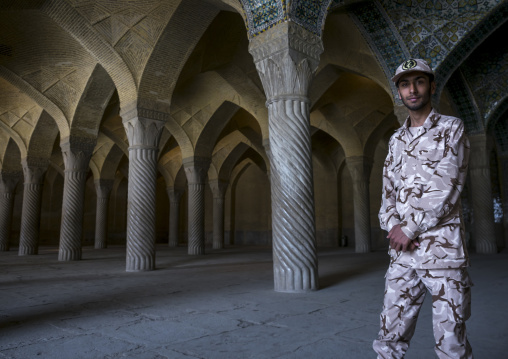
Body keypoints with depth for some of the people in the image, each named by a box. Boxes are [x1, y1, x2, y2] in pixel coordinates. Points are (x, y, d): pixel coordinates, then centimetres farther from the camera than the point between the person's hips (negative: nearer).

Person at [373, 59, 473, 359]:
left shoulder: (452, 128, 1)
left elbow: (445, 189, -10)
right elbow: (388, 190, 12)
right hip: (403, 252, 5)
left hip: (444, 250, -4)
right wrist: (393, 225, -6)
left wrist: (410, 229, -10)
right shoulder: (397, 140, 16)